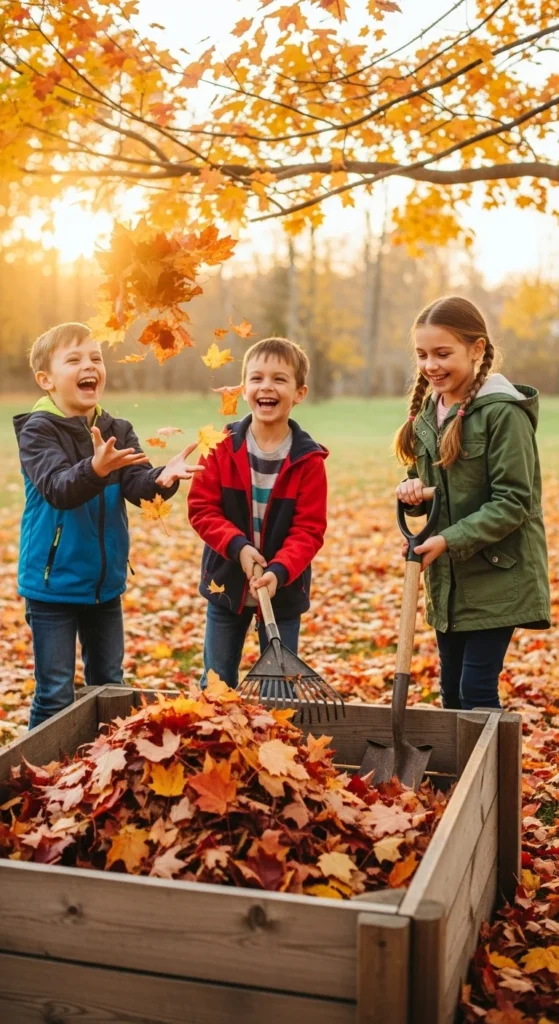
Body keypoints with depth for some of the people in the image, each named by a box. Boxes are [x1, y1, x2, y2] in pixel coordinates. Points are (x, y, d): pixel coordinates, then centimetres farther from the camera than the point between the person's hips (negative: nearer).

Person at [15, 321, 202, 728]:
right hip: (53, 586, -5)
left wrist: (161, 479, -36)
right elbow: (57, 487, -30)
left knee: (110, 686, 18)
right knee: (56, 694, 3)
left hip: (106, 583, 5)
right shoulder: (37, 430, -13)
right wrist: (95, 470, -50)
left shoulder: (118, 431, 2)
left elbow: (137, 485, -13)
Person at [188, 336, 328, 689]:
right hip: (226, 583, 1)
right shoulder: (223, 446, -7)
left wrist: (279, 571, -26)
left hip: (283, 589, -1)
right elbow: (202, 507, -7)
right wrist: (237, 546, -21)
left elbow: (309, 529, -11)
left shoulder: (308, 459, -10)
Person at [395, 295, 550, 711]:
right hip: (448, 579, 7)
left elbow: (514, 502, -18)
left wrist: (450, 540, -23)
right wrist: (413, 492, -5)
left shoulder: (503, 412, -16)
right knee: (451, 692, 15)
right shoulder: (430, 409, 8)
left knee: (477, 692, -4)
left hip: (497, 578, -7)